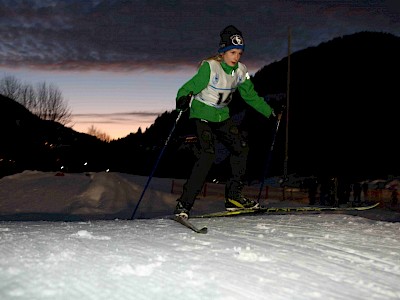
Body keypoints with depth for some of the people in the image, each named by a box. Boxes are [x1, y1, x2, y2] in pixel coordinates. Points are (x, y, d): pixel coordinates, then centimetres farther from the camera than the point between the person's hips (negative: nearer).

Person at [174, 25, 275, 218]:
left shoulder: (240, 71, 1)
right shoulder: (210, 67, -19)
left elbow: (250, 95, 15)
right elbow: (189, 88, -23)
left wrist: (270, 112, 18)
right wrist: (182, 100, -46)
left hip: (222, 117, 7)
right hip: (202, 114, -7)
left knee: (241, 148, 2)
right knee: (208, 153, -22)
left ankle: (233, 196, 15)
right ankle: (184, 204, -22)